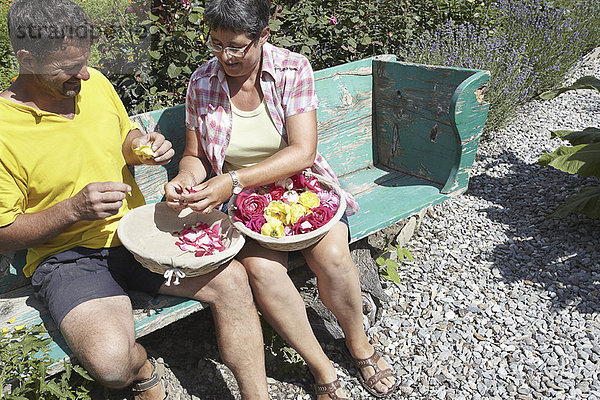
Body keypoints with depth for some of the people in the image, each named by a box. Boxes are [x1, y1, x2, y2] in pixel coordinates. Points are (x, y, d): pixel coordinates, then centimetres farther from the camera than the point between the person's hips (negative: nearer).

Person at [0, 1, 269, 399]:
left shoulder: (94, 82, 1)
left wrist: (142, 146, -4)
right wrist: (73, 209, -23)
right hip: (68, 255, -4)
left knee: (232, 279, -16)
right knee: (111, 360, -31)